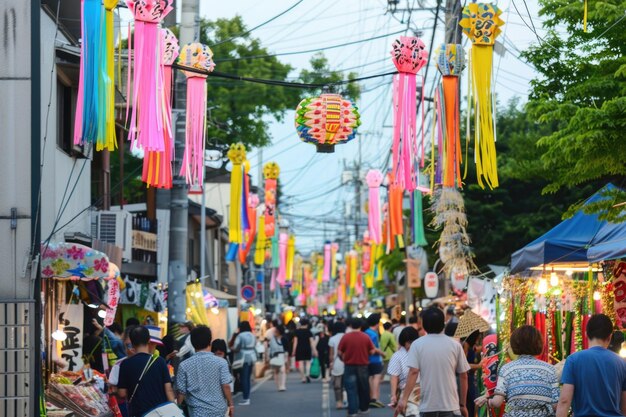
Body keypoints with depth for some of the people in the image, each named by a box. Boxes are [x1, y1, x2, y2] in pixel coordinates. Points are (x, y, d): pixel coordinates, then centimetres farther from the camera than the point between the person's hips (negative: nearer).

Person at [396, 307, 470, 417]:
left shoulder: (417, 344, -2)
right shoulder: (455, 345, 2)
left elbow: (413, 372, -11)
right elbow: (463, 376, 5)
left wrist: (404, 399, -11)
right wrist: (463, 404, 13)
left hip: (427, 405, 0)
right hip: (450, 405, 0)